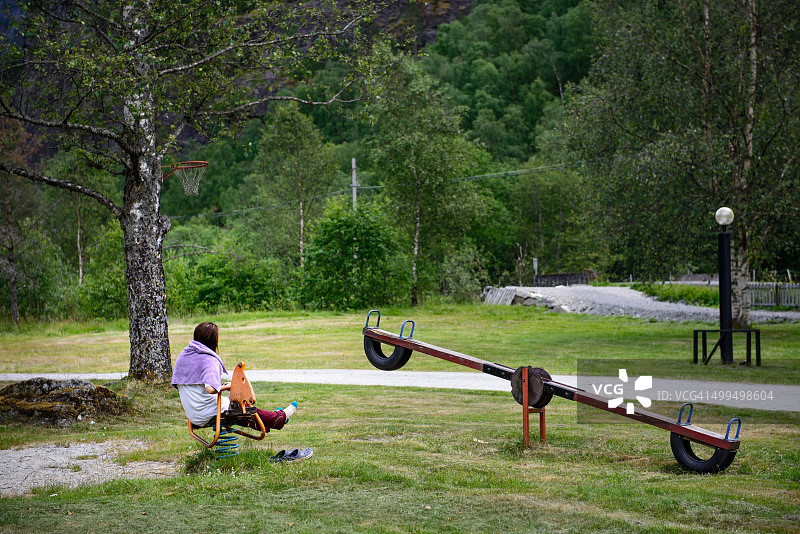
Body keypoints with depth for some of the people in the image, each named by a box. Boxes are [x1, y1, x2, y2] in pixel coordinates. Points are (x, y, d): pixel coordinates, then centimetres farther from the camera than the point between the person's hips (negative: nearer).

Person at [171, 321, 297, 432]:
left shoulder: (183, 355, 3)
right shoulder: (210, 360, -23)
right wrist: (227, 386, -15)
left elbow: (176, 383, 13)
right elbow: (211, 389, -36)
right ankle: (280, 418, 36)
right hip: (209, 414, -8)